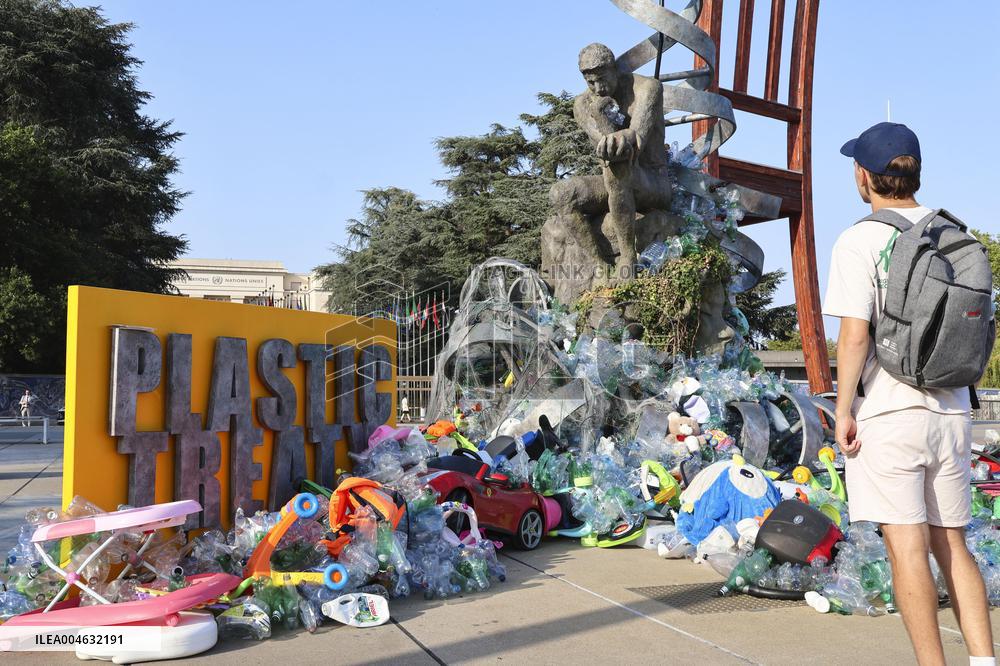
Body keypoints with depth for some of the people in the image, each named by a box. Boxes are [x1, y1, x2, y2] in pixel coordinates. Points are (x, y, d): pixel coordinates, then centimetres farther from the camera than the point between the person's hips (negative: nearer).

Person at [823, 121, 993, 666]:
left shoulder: (860, 240, -9)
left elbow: (854, 335, -17)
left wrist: (843, 410, -9)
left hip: (889, 414, -6)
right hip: (951, 412, 6)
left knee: (907, 548, -1)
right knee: (952, 545, 14)